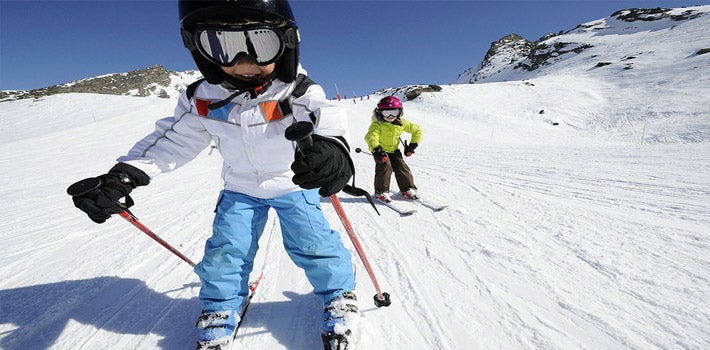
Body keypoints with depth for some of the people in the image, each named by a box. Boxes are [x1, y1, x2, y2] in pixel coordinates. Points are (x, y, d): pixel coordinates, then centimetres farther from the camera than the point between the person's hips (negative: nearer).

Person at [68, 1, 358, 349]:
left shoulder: (297, 92, -26)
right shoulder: (202, 100, -15)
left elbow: (325, 114, -43)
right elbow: (172, 140, -7)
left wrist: (330, 144, -68)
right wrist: (123, 176, -18)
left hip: (294, 185, -2)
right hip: (240, 188, 3)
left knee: (312, 242, -5)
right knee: (226, 249, 3)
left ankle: (339, 295, 23)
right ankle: (220, 312, 30)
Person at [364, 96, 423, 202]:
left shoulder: (402, 123, -6)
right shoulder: (377, 124, -22)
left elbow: (417, 130, 6)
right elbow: (371, 136, -39)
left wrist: (413, 145, 0)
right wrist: (376, 149, -55)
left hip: (394, 150, 5)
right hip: (381, 151, -4)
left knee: (402, 167, -1)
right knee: (385, 167, -20)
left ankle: (408, 188, 14)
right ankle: (381, 191, -9)